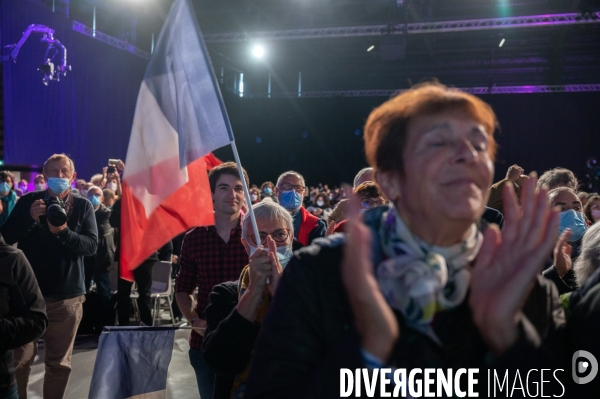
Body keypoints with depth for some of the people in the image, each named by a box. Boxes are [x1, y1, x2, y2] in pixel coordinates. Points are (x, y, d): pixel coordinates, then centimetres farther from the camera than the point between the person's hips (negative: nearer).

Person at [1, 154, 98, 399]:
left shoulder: (83, 206, 1)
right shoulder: (27, 202, 4)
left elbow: (91, 245, -8)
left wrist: (64, 232, -23)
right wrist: (30, 218, -16)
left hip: (67, 294, 0)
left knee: (59, 362, 10)